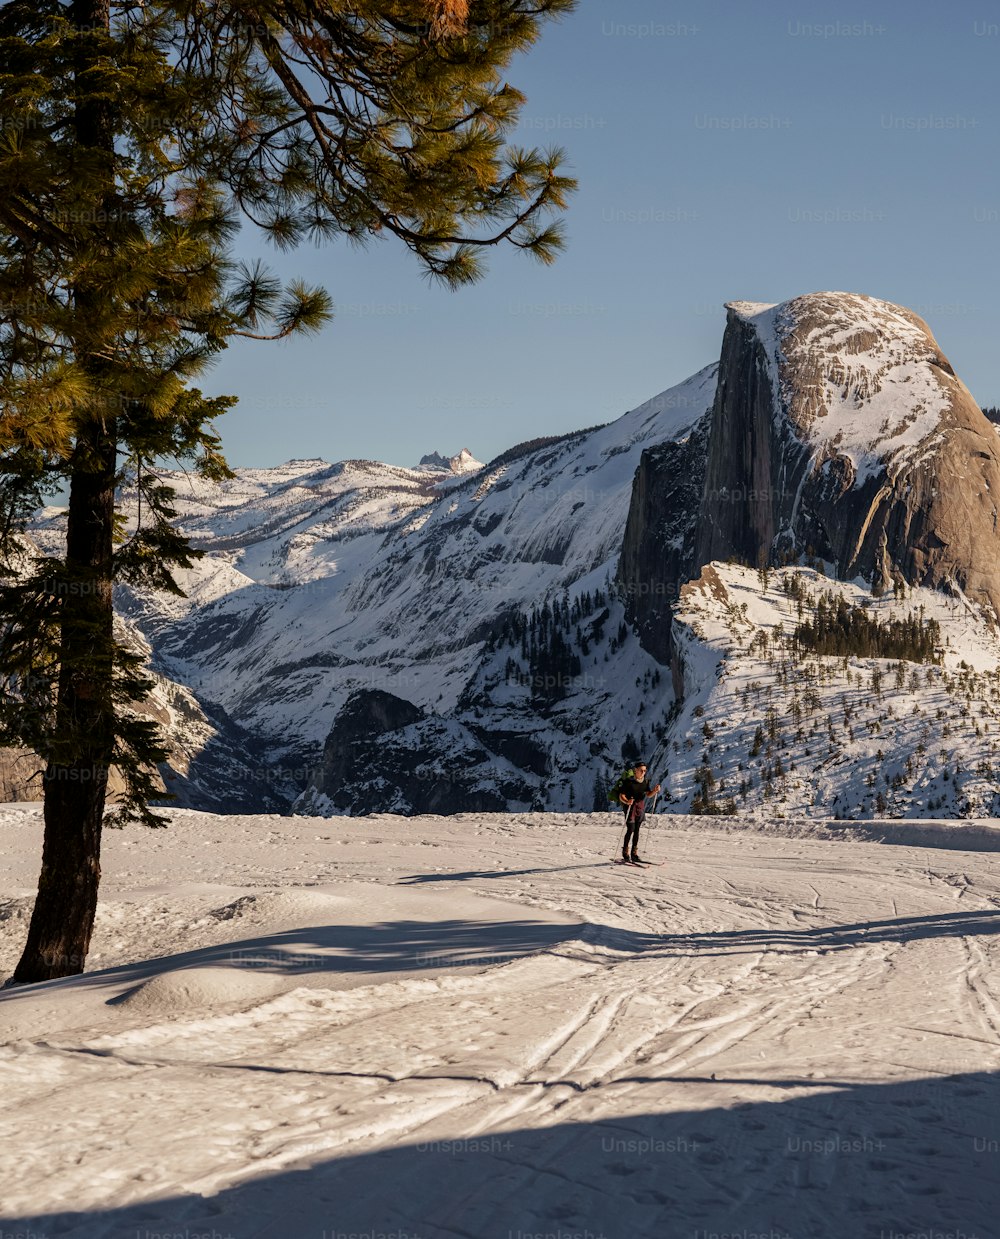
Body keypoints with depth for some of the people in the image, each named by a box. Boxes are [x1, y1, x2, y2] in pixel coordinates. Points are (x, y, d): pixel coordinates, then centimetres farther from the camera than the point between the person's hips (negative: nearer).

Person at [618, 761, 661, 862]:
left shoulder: (644, 781, 4)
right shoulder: (629, 781, -14)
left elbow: (648, 794, 11)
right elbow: (621, 796, -17)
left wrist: (655, 790, -10)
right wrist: (627, 801, -37)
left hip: (640, 808, 6)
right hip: (630, 808, -5)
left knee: (637, 830, 9)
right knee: (630, 829, -10)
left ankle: (634, 853, 15)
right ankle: (625, 852, 3)